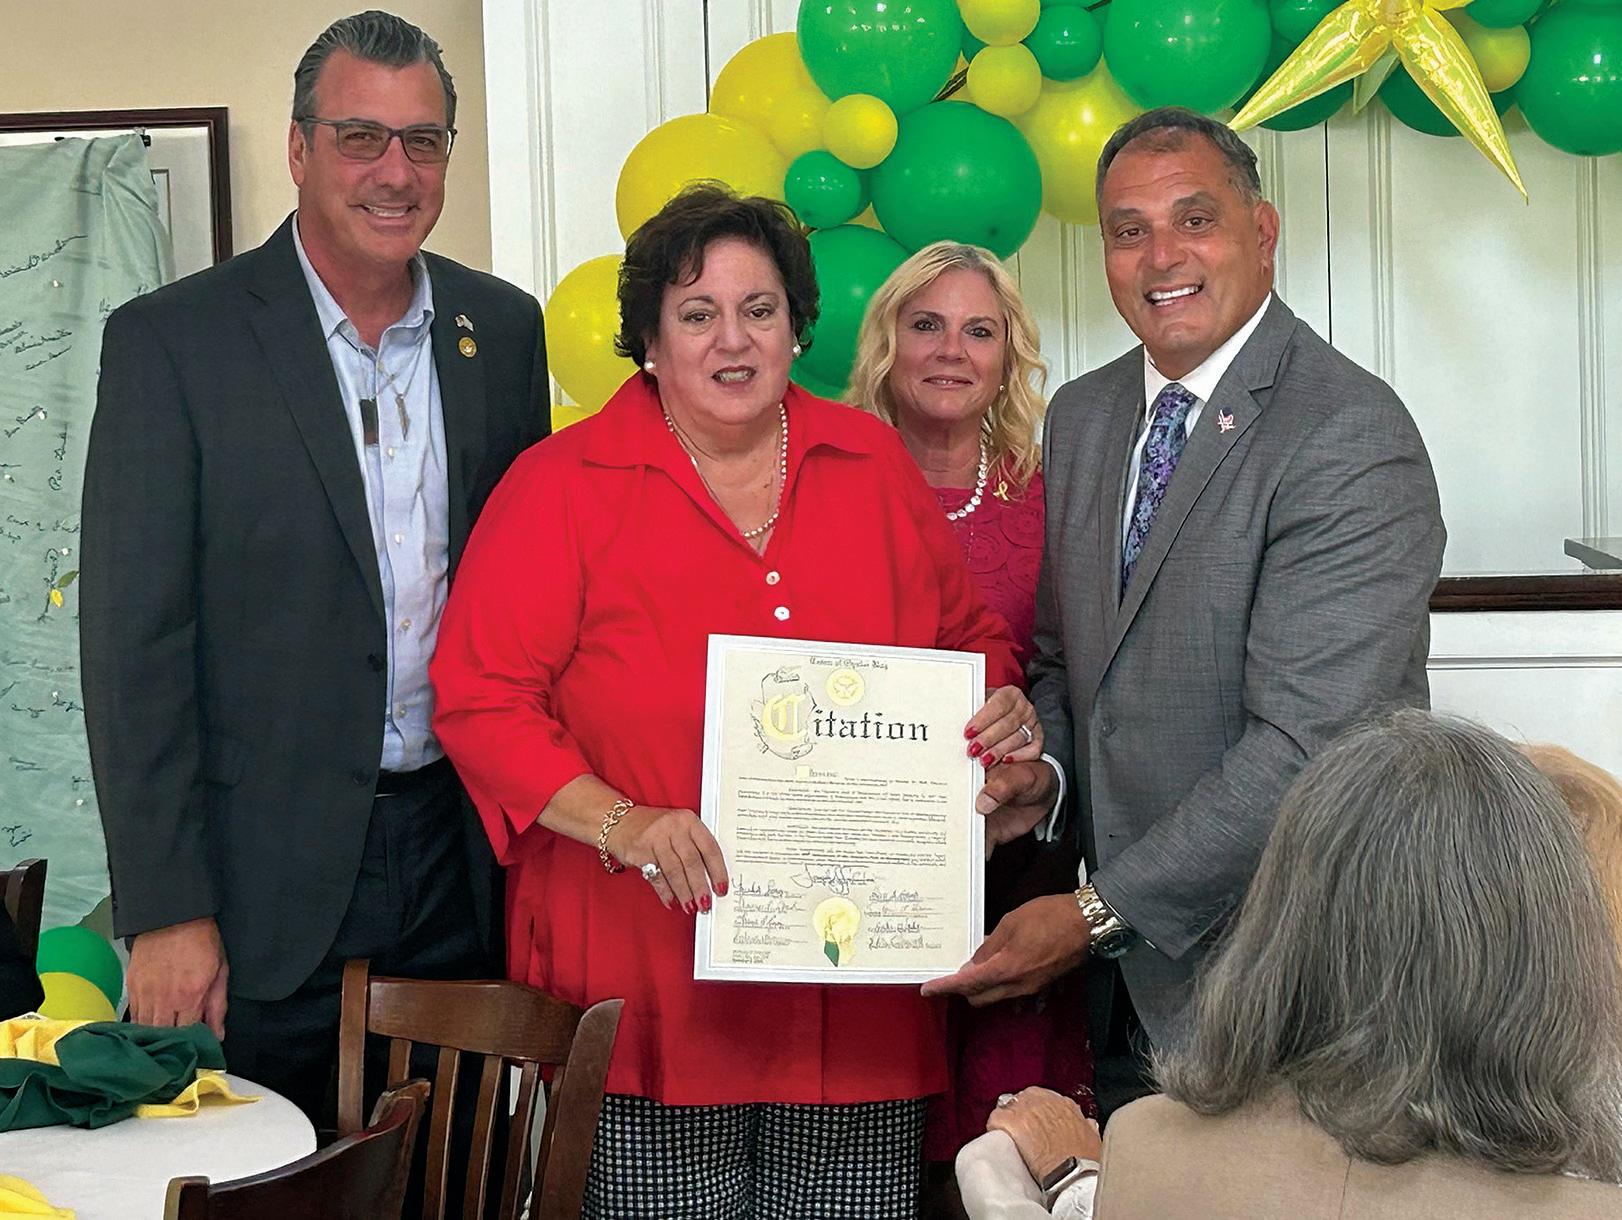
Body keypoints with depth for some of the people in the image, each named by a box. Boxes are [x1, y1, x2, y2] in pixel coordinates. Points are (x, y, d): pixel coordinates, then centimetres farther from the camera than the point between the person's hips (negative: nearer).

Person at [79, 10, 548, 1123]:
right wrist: (165, 908, -13)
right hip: (267, 880, -4)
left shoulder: (504, 330, 6)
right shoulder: (171, 342, -8)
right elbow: (134, 643, -9)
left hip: (461, 863, 4)